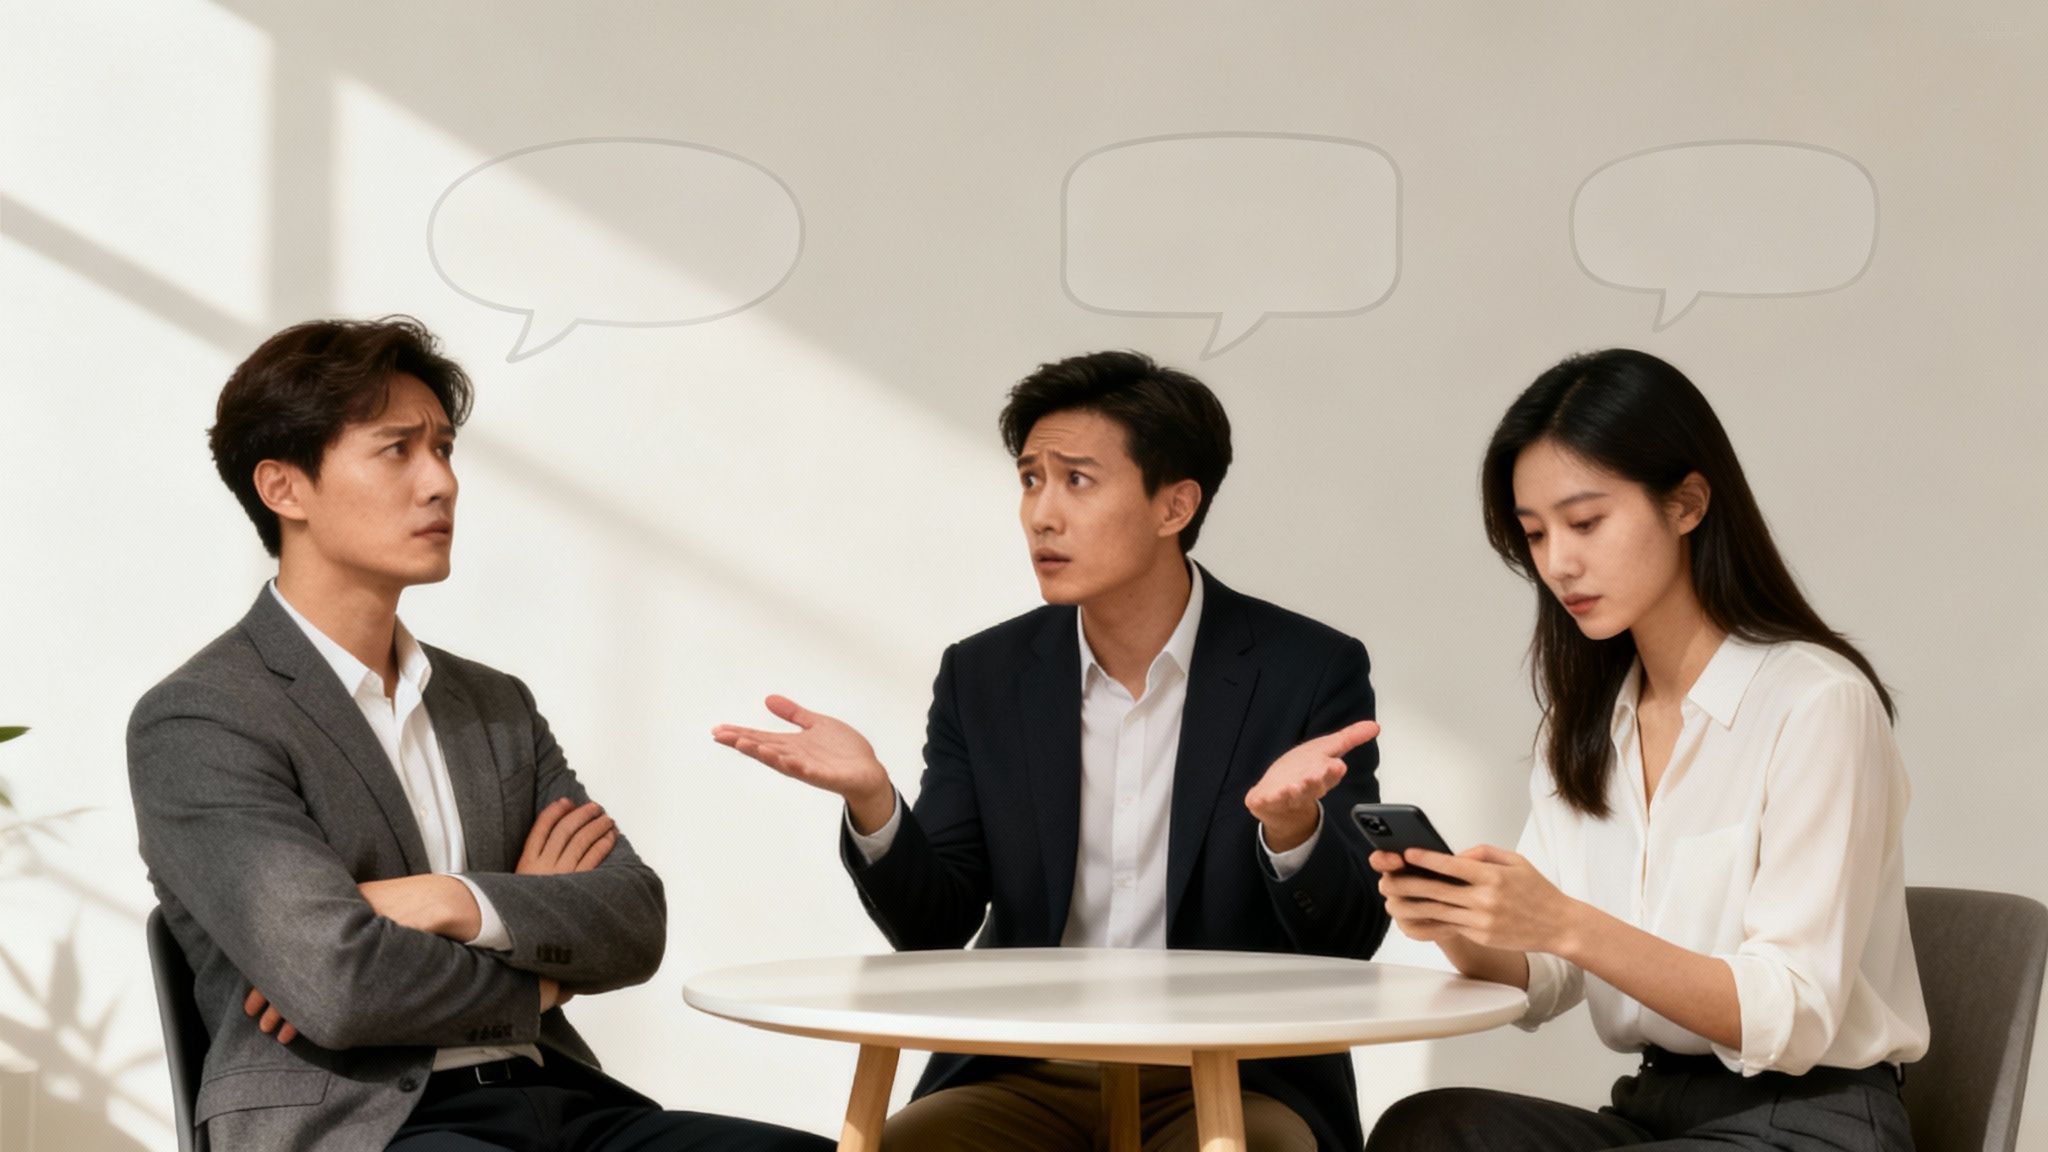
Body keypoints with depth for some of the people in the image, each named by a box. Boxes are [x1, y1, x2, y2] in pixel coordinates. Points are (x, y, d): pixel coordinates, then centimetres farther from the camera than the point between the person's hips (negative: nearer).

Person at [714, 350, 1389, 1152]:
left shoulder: (1311, 670, -3)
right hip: (1026, 1077, 2)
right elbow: (935, 926, 3)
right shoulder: (985, 678, 6)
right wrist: (870, 798, -17)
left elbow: (1349, 940, -7)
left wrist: (1292, 823, -29)